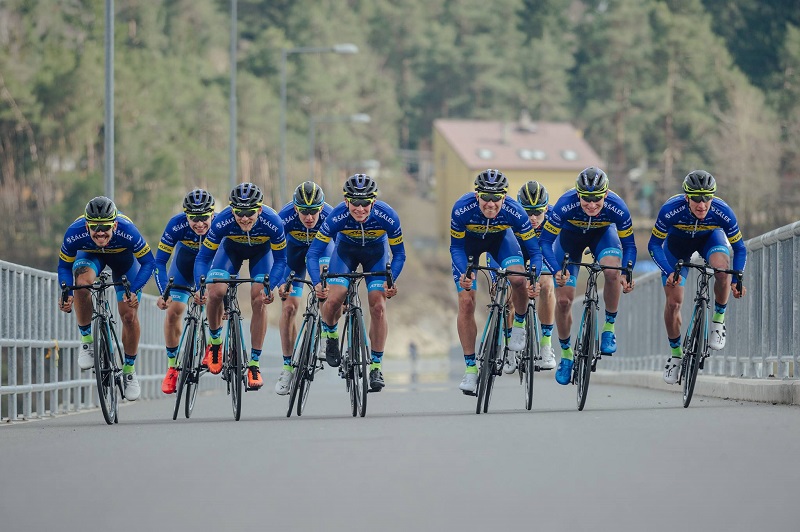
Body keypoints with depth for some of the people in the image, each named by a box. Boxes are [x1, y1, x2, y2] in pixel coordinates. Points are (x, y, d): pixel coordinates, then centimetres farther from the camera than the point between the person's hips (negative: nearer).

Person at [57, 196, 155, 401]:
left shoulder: (127, 232, -40)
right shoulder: (75, 234, -37)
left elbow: (148, 263, -27)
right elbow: (64, 266, -19)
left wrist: (133, 291, -40)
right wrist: (66, 293, -36)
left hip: (122, 255, 0)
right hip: (90, 254, 0)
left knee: (129, 315, -8)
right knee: (82, 283, -33)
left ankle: (129, 370, 14)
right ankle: (87, 340, -12)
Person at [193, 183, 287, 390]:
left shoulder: (272, 223, -37)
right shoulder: (222, 222, -37)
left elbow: (280, 259, -22)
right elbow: (203, 257, -27)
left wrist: (270, 287, -37)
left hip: (261, 250, 0)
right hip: (231, 248, 0)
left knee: (259, 300, -17)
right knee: (215, 292, -20)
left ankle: (254, 364, -7)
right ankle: (215, 341, 9)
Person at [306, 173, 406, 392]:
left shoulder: (387, 217, -33)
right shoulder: (337, 217, -35)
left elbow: (399, 253, -19)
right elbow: (313, 253, -28)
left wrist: (391, 281, -34)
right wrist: (317, 283, -43)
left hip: (376, 251, 0)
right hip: (346, 249, 0)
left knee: (378, 306, -12)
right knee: (333, 299, -21)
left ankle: (376, 367, -1)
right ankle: (330, 336, 12)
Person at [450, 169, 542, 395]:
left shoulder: (514, 212, -34)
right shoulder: (462, 209, -35)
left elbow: (534, 250, -25)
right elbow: (456, 247, -21)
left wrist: (534, 279, -40)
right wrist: (463, 273, -38)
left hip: (500, 238, 0)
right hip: (468, 242, 0)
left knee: (519, 279, -28)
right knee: (466, 302, -11)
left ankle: (519, 324, 2)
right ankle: (470, 368, -3)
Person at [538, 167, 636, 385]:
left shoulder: (617, 208, -34)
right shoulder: (565, 205, -37)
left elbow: (629, 244, -20)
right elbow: (546, 241, -28)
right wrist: (557, 271, -43)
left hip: (603, 233, 0)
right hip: (570, 235, 0)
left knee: (612, 271, -33)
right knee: (563, 300, -6)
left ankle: (609, 328, -12)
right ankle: (566, 355, 17)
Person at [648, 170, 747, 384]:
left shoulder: (722, 212, -34)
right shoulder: (670, 210, -37)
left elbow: (739, 248, -20)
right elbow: (654, 245, -24)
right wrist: (669, 273, -38)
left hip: (710, 238, 0)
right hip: (677, 242, 0)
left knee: (722, 268, -34)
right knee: (673, 302, -6)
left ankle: (718, 319, -10)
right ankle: (675, 354, 16)